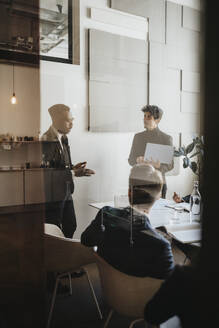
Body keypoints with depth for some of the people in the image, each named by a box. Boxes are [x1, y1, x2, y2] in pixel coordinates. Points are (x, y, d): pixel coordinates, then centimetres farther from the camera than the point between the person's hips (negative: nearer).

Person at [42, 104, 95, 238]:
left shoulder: (63, 138, 10)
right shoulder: (47, 140, -19)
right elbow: (47, 172, -23)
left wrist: (73, 167, 0)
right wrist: (73, 173, -23)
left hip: (66, 192, 9)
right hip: (53, 193, -9)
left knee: (70, 227, 16)